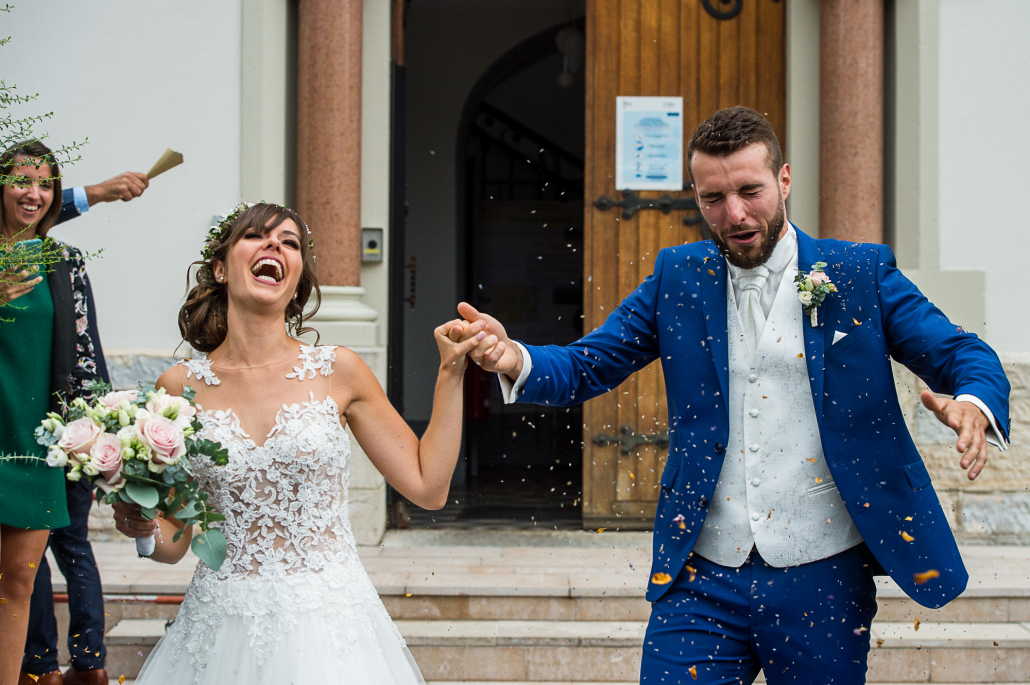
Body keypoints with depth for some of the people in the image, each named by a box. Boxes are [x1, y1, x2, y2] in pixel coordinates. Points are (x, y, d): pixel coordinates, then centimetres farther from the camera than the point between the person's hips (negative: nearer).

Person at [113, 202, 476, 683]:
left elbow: (428, 486, 1)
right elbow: (173, 542, 6)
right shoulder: (180, 387, 1)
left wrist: (451, 371, 0)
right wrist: (140, 527, -15)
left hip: (328, 625, 0)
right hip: (225, 629, 1)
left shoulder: (337, 371, -1)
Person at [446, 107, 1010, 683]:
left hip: (823, 579, -1)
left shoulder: (860, 273, 1)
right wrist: (515, 360, -20)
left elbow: (964, 355, -1)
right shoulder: (679, 277, 6)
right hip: (702, 581, 1)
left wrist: (973, 405, -26)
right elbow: (586, 366, 3)